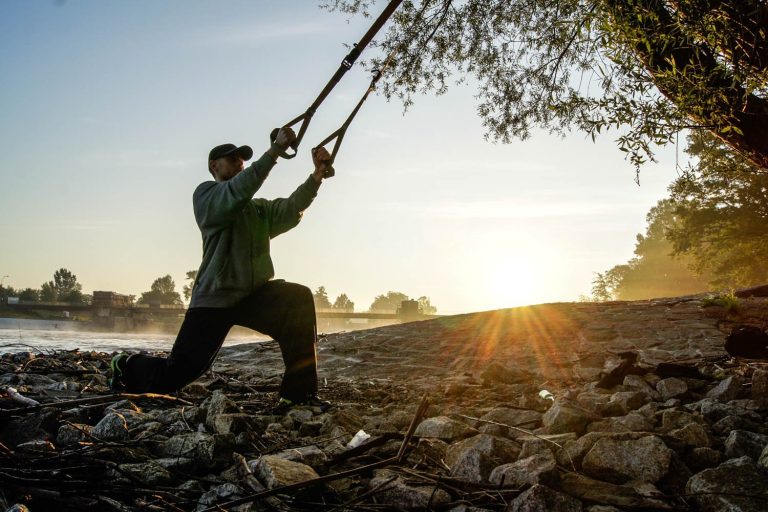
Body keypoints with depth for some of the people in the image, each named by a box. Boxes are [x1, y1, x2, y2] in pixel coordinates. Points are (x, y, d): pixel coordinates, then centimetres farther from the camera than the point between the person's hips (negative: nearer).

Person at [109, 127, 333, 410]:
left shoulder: (259, 209, 19)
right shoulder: (205, 195, 0)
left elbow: (292, 208, 1)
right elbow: (238, 191, -22)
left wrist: (318, 174, -12)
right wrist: (275, 150, -27)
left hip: (255, 295, 5)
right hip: (215, 298, -5)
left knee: (299, 299, -23)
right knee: (174, 375, -4)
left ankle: (298, 392, -18)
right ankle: (127, 366, 32)